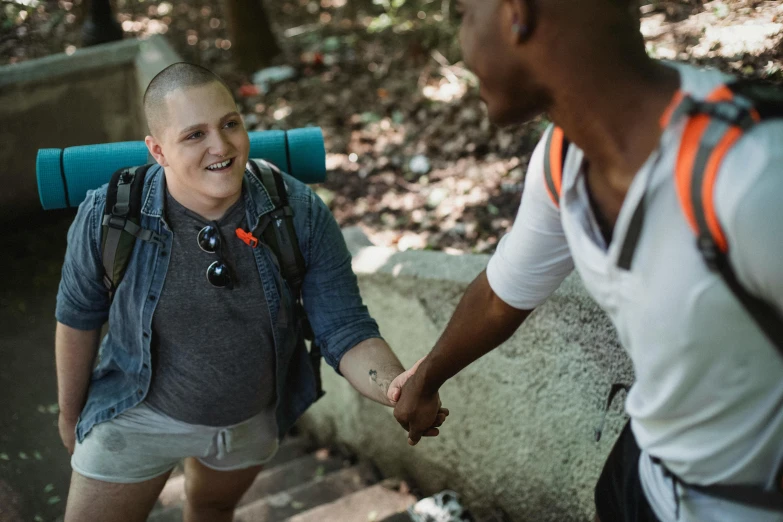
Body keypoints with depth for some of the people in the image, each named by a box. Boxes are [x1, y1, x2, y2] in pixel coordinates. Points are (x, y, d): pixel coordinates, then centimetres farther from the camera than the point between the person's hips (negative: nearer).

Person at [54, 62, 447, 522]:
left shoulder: (301, 213, -25)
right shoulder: (108, 216, -26)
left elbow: (345, 331, -23)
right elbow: (79, 316, -8)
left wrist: (395, 387, -44)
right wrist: (71, 411, 6)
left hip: (255, 415, 2)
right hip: (141, 412, -1)